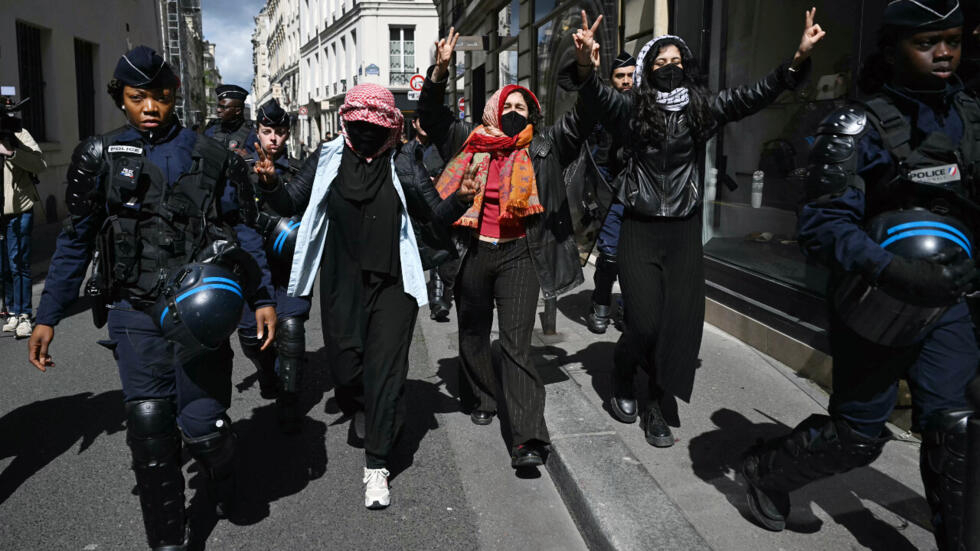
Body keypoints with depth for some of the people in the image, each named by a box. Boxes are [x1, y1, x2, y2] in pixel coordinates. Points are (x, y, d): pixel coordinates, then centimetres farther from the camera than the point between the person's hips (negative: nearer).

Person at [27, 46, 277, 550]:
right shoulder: (100, 157, 7)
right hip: (136, 311, 1)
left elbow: (239, 229, 9)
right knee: (149, 428, -3)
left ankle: (221, 478, 33)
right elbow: (75, 241, 11)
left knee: (202, 425, -3)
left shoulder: (207, 155, 6)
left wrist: (263, 297, 2)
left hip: (200, 307, 0)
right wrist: (47, 317, 10)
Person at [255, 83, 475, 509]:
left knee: (385, 368, -3)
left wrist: (459, 200, -16)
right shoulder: (327, 160, 3)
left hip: (391, 283, -1)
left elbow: (435, 215, 5)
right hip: (341, 283, 2)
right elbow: (289, 204, 1)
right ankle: (359, 413, 46)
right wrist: (269, 184, -19)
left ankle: (376, 464, 5)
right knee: (345, 364, 10)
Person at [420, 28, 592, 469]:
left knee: (517, 343, -8)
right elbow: (431, 115, 8)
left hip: (519, 254, -2)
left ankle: (527, 439, -10)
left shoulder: (544, 146, 7)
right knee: (473, 334, 16)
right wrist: (440, 71, -8)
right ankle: (483, 400, 39)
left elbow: (580, 122, -4)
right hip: (472, 252, 3)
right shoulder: (471, 142, 9)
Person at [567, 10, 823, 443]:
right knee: (644, 322, -6)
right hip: (640, 229, -3)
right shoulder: (631, 109, -2)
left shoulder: (703, 108, 5)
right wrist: (584, 63, -41)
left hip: (684, 229, 3)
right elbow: (596, 95, -20)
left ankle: (657, 408, 18)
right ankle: (621, 387, 24)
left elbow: (754, 95, -3)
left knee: (681, 323, 1)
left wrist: (798, 58, -17)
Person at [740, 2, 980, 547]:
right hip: (877, 305, -5)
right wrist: (894, 270, -35)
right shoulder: (857, 128, -14)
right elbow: (823, 226, -21)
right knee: (858, 433, 6)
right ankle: (767, 470, 31)